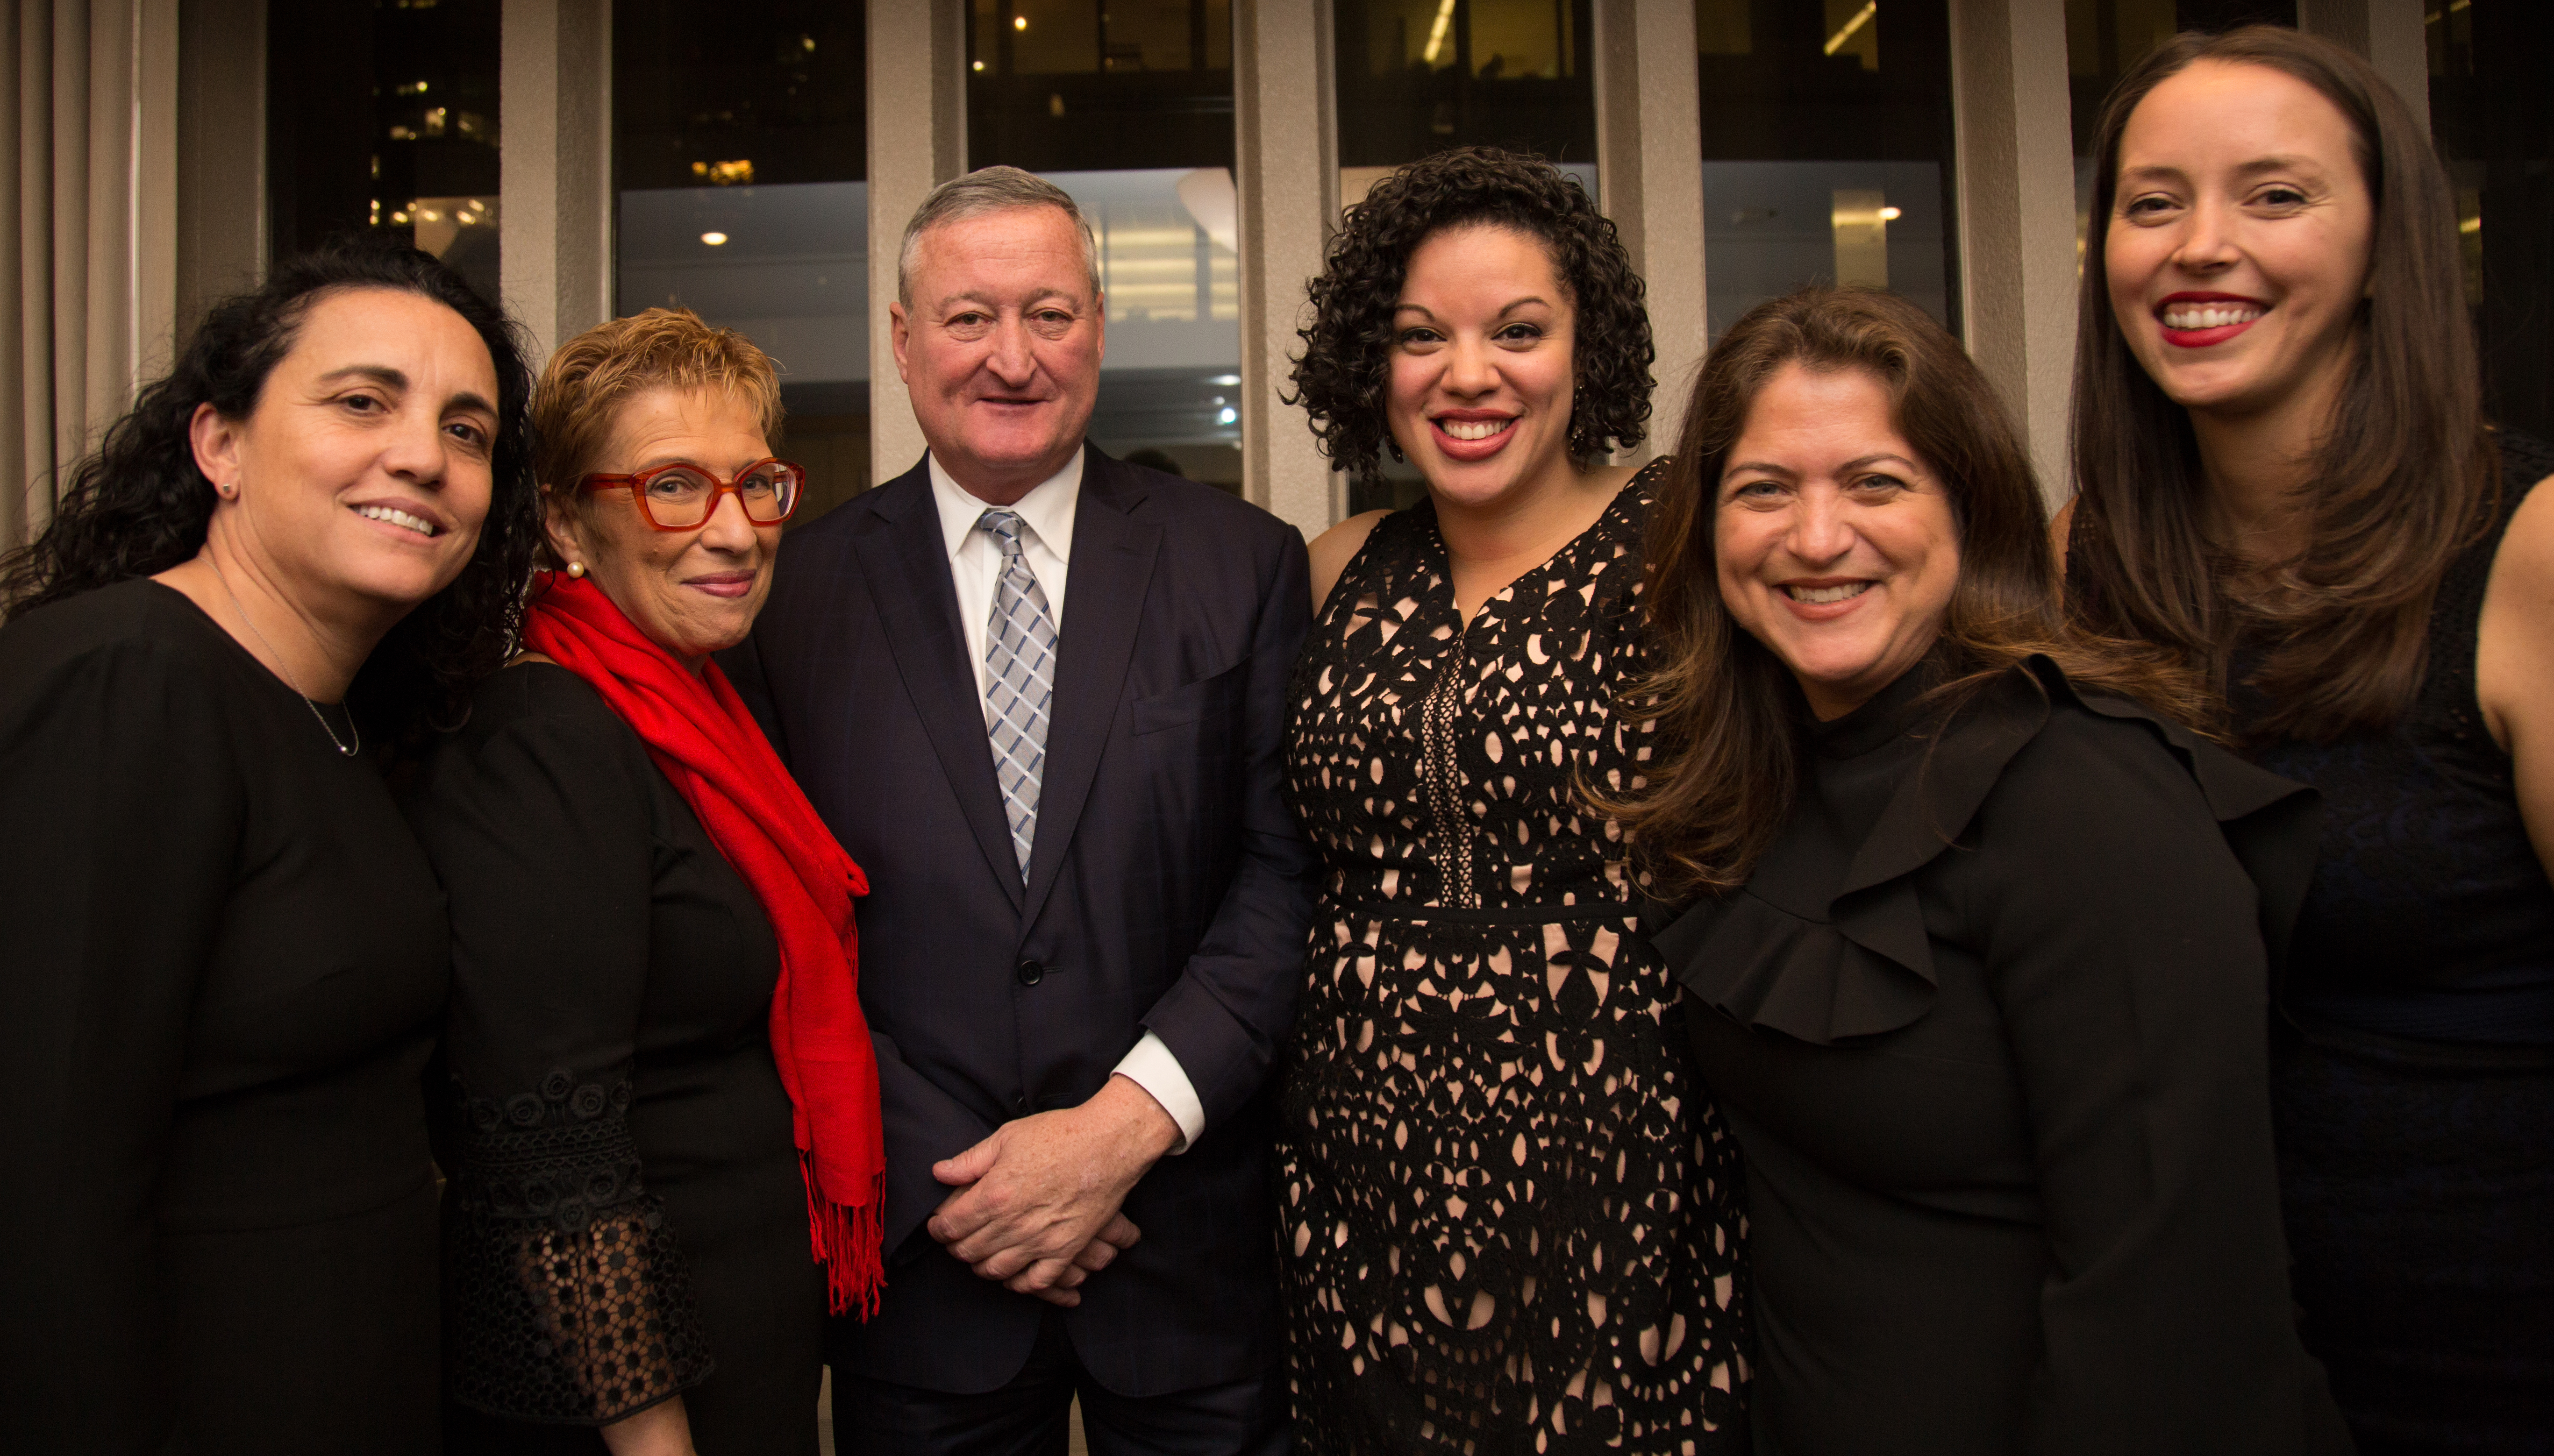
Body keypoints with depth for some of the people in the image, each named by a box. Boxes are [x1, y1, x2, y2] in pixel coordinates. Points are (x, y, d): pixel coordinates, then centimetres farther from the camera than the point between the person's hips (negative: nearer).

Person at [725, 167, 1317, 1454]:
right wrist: (938, 1175, -10)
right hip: (916, 1246, 0)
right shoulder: (797, 589, 0)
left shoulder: (1244, 564, -1)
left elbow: (1293, 867, -6)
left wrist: (1126, 1124, -14)